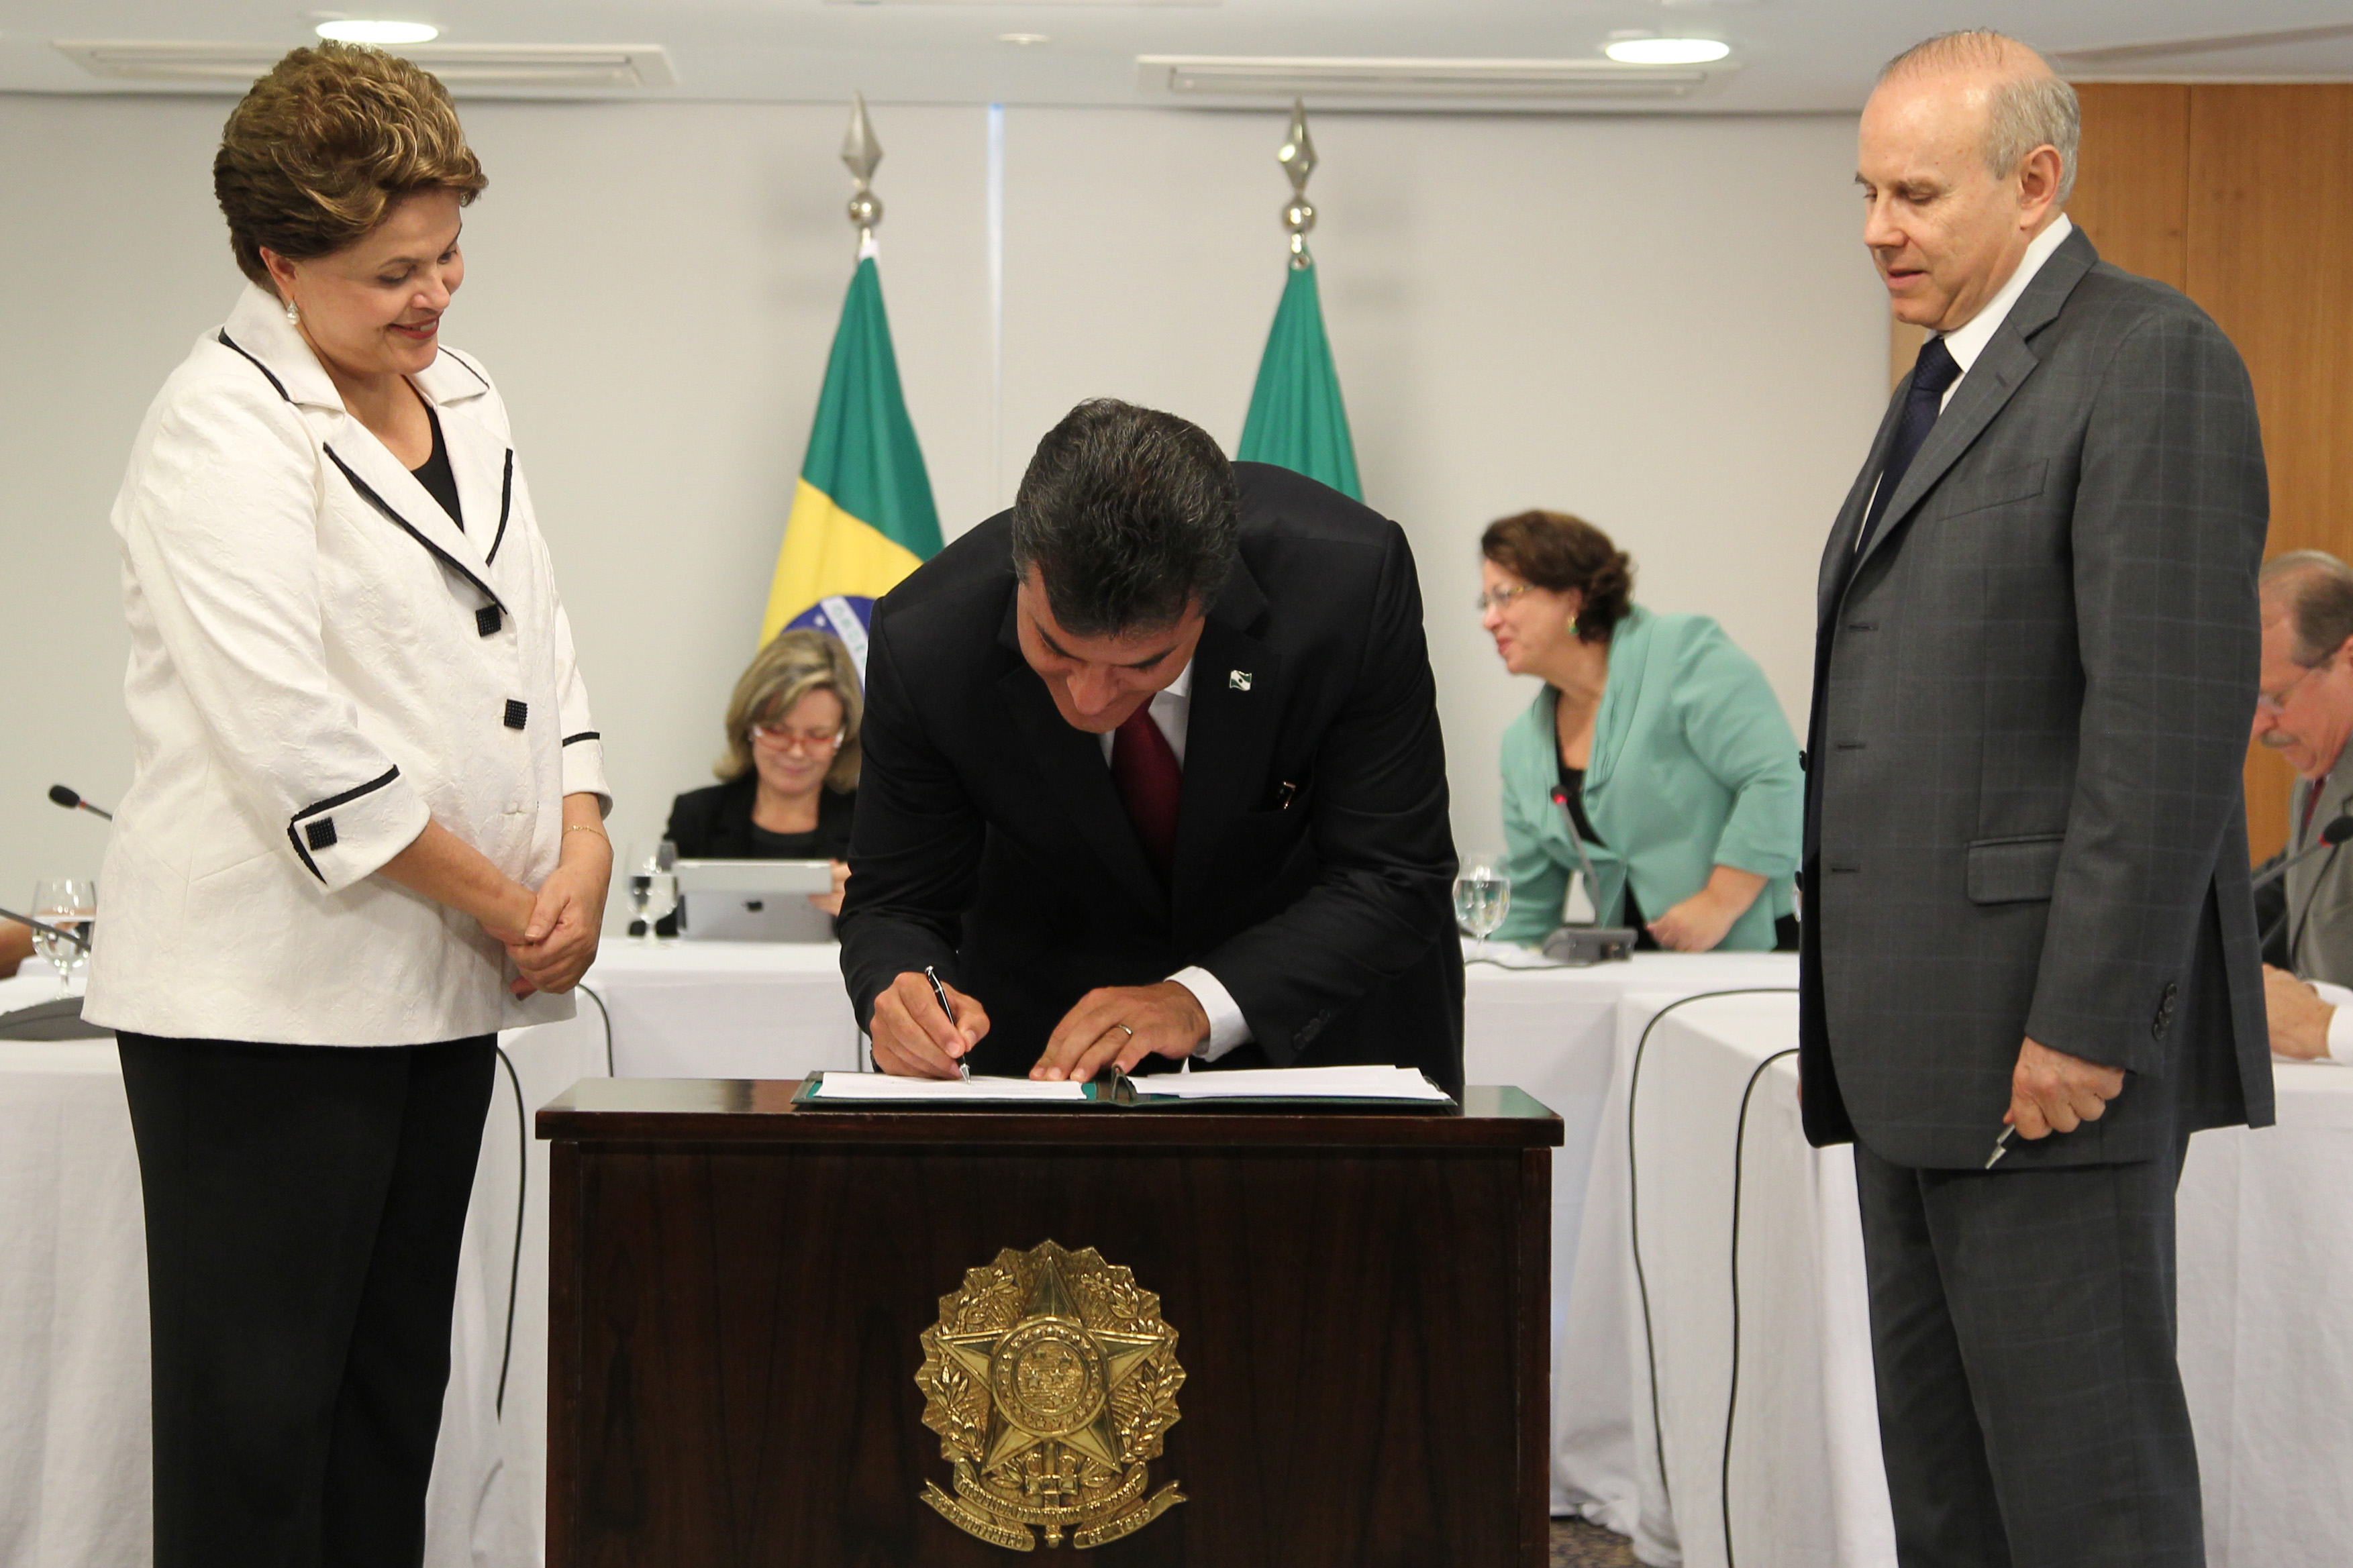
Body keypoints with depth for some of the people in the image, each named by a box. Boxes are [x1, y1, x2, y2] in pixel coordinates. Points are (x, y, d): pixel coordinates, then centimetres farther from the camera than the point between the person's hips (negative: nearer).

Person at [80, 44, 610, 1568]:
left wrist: (584, 848, -3)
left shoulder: (462, 398, 13)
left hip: (437, 984, 8)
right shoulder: (224, 431, -13)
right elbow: (296, 746, -20)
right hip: (268, 995, -8)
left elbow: (537, 644, 15)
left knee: (396, 1385, 14)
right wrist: (507, 908, -13)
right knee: (258, 1408, -2)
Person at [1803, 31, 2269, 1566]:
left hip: (2050, 1037, -9)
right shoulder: (1950, 379, 19)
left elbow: (2173, 719, -18)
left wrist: (2086, 1026, -20)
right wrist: (1862, 1007, 15)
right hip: (1921, 1036, 9)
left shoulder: (2149, 360, -11)